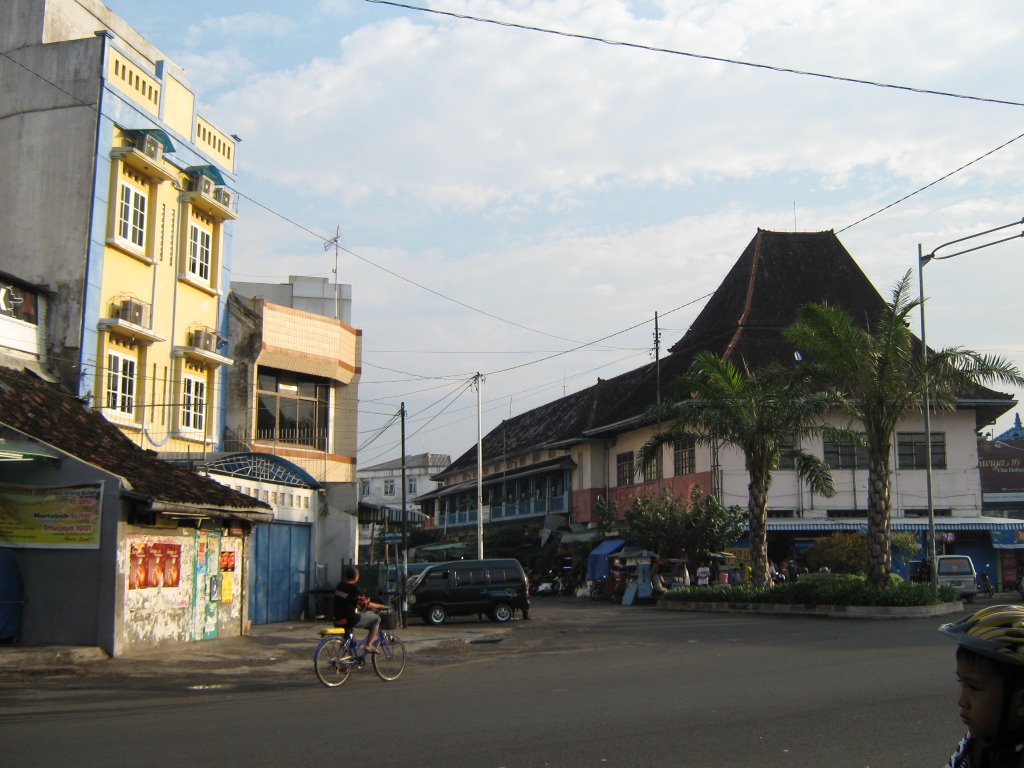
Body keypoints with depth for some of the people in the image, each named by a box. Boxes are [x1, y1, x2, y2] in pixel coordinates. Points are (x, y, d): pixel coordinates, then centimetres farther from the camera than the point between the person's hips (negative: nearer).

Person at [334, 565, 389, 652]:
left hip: (338, 619, 8)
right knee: (376, 619, 3)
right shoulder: (354, 588, -15)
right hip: (351, 619, -8)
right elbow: (366, 604, -10)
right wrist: (381, 606, 3)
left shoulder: (339, 586, 8)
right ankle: (369, 646, 4)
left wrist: (359, 607, 32)